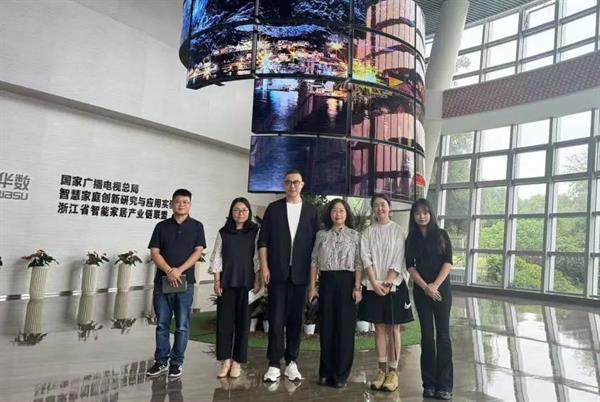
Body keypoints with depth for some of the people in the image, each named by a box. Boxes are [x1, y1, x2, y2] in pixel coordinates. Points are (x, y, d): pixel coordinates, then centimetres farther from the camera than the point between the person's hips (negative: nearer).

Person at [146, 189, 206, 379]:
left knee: (182, 326, 5)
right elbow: (154, 252, 1)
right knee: (162, 324, 9)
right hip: (162, 282, 2)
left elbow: (198, 252, -4)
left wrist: (179, 271, -14)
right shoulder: (161, 226, 6)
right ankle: (161, 361, 22)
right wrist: (169, 271, -14)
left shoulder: (196, 226, 3)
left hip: (185, 282, -1)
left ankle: (176, 362, 17)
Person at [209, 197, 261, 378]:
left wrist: (257, 280, -5)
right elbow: (217, 257, 5)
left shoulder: (255, 231, 2)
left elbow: (258, 257, 0)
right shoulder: (223, 232, 6)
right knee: (224, 320, 3)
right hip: (226, 282, 1)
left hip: (246, 282, -1)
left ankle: (237, 361, 15)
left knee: (242, 321, 3)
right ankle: (225, 360, 14)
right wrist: (217, 280, -1)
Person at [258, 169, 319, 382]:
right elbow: (263, 240, 2)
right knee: (276, 319, 1)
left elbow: (315, 242, 8)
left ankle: (291, 362, 19)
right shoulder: (273, 208, 5)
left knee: (296, 319, 8)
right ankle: (274, 364, 10)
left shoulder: (310, 211, 8)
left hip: (299, 273, 1)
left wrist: (313, 271, 2)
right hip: (277, 272, -1)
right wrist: (264, 268, -6)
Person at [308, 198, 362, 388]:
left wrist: (357, 287, -10)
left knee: (345, 327, 2)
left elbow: (359, 264, -2)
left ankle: (341, 374, 13)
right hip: (326, 282, 2)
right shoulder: (321, 235, 7)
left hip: (346, 282, -2)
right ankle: (326, 372, 19)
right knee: (326, 327, 7)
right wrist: (312, 286, 2)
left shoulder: (355, 235, 2)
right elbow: (314, 262, 7)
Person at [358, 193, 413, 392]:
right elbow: (366, 259, -2)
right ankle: (381, 370, 17)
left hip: (394, 285, -2)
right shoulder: (367, 232, 5)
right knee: (379, 328, 8)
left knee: (393, 329, 4)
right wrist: (375, 283, -12)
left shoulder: (398, 230, 0)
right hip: (373, 286, 2)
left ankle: (393, 372, 12)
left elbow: (398, 260, -6)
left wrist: (387, 283, -14)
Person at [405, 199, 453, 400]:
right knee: (427, 336, 4)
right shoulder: (411, 239, 6)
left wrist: (435, 285, -11)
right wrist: (425, 287, -10)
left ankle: (444, 385, 5)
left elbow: (448, 262, -3)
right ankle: (429, 383, 11)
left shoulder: (441, 234, 3)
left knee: (443, 335, -2)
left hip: (442, 289, -1)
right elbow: (410, 266, 1)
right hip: (421, 291, 1)